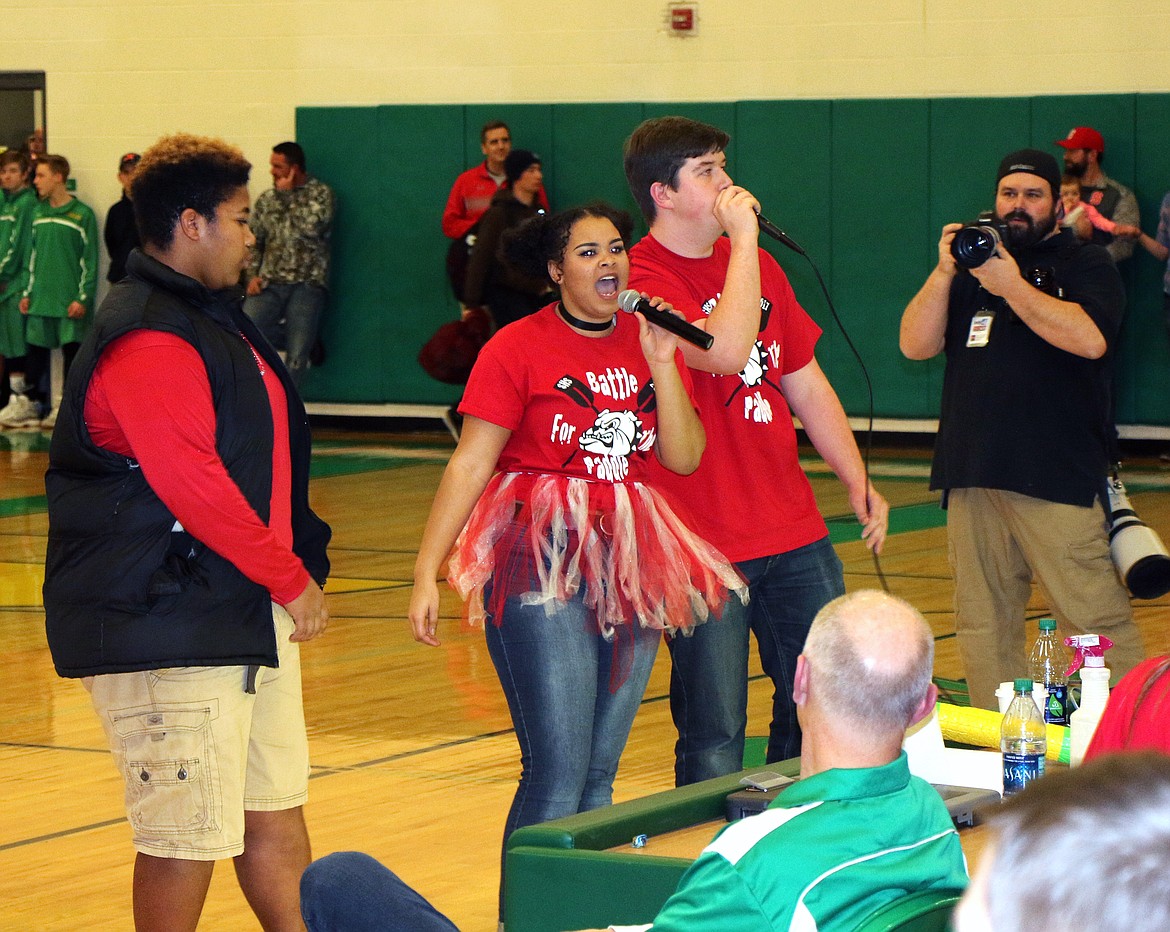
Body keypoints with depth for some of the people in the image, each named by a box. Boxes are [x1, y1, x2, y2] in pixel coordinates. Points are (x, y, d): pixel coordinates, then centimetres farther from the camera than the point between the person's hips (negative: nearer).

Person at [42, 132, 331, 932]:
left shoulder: (214, 318, 17)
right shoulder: (150, 339, -18)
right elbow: (192, 484, -24)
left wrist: (300, 567, 10)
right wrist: (290, 580, -15)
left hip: (253, 614, 11)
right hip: (170, 627, -11)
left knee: (278, 809, 16)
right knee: (189, 836, -4)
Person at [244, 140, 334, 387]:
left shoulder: (321, 193, 3)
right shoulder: (266, 199, 15)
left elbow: (310, 227, -14)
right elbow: (253, 243, 16)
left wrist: (287, 194, -5)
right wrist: (253, 275, 0)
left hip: (307, 285, -4)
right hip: (270, 284, 4)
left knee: (295, 359, -15)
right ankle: (303, 339, -2)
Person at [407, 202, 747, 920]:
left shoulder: (650, 343, 11)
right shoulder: (518, 348, -3)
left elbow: (685, 458, 2)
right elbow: (470, 464, -7)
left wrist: (661, 363, -7)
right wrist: (426, 573, -12)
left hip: (632, 564, 5)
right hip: (544, 564, -5)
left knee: (601, 774, 9)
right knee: (559, 776, -11)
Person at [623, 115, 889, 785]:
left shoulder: (756, 265, 13)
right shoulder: (640, 279, -12)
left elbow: (806, 383, 19)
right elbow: (725, 351, -28)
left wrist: (858, 480, 13)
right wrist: (743, 236, -20)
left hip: (796, 534, 7)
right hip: (702, 546, -7)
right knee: (715, 741, -2)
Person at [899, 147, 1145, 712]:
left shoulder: (1086, 266, 6)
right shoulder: (974, 266, 20)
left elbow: (1090, 339, -15)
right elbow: (915, 345, 9)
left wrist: (1011, 286, -19)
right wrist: (944, 273, -5)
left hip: (1059, 477, -5)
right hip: (973, 476, 5)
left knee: (1095, 617, -10)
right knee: (983, 624, 6)